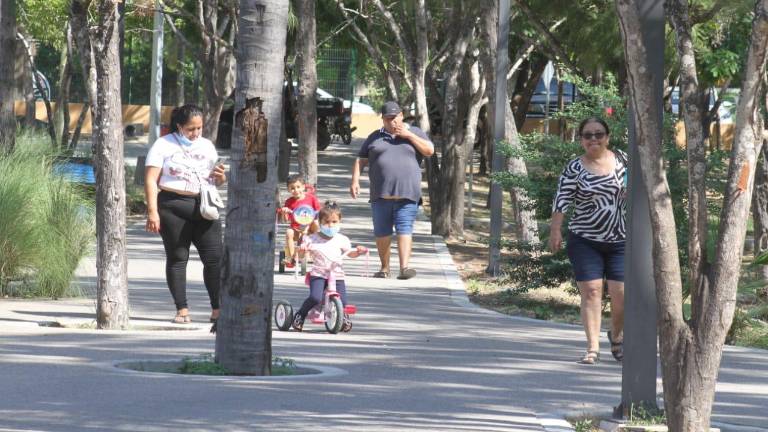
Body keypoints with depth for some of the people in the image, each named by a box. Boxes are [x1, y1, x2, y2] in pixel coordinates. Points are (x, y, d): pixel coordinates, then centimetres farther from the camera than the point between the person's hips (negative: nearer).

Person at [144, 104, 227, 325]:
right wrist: (152, 211, -14)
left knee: (215, 257, -3)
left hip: (203, 206, 4)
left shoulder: (207, 146, 16)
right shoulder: (164, 145, 1)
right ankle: (182, 310, 6)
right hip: (173, 207, -4)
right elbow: (151, 179, -5)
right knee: (177, 258, 1)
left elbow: (216, 179, 25)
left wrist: (220, 177, 0)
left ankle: (218, 309, 2)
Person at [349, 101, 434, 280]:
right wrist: (355, 181, 0)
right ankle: (384, 267, 13)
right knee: (382, 232, 4)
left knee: (404, 229, -11)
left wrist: (409, 135, -5)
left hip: (407, 192, -2)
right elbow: (360, 160, 15)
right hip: (381, 194, 2)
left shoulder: (414, 133, 13)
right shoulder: (375, 137, 16)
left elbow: (429, 150, 1)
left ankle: (404, 267, -18)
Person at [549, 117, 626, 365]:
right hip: (585, 240, -2)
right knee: (591, 291, -7)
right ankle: (593, 348, -3)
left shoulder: (622, 160, 4)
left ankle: (616, 335, 27)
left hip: (620, 240, 2)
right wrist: (555, 230, -15)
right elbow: (562, 200, -7)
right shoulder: (575, 168, -4)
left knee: (622, 293, -1)